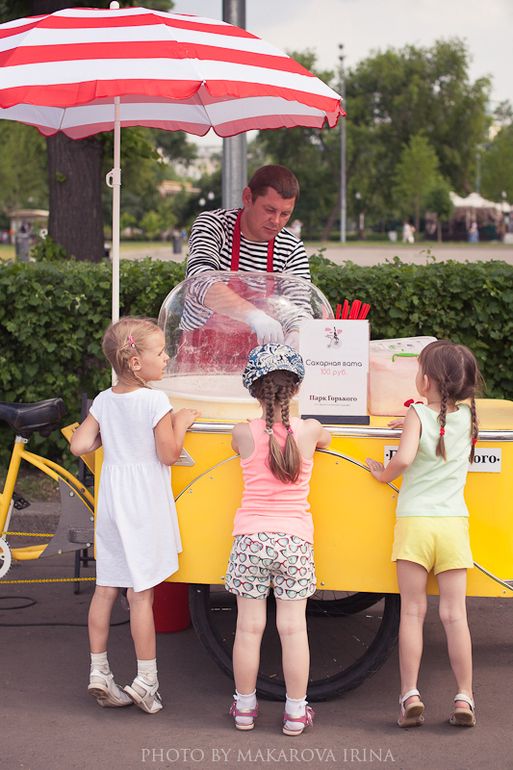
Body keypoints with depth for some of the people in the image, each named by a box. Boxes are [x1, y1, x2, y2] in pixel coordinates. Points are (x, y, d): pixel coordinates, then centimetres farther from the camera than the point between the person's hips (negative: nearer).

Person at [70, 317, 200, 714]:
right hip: (145, 503, -6)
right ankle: (146, 679, 5)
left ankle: (99, 670, 18)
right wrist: (181, 422, 1)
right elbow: (169, 454, -14)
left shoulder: (104, 401, 3)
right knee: (141, 592, -2)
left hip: (111, 499, 6)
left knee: (106, 588, 12)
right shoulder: (155, 401, -15)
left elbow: (79, 445, -1)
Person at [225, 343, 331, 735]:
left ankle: (244, 707, 16)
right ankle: (296, 712, 10)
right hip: (295, 538, 0)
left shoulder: (243, 433, -5)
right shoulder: (310, 431, -3)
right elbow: (326, 438, 21)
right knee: (293, 626, 4)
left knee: (249, 625, 5)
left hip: (251, 538, 0)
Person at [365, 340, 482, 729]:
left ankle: (410, 695, 0)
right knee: (454, 614, 4)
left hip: (414, 521, -2)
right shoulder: (468, 416, 6)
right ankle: (464, 698, 5)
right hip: (454, 522, 3)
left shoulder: (418, 414, -6)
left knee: (412, 611, 2)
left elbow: (405, 457, -20)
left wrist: (384, 474, -3)